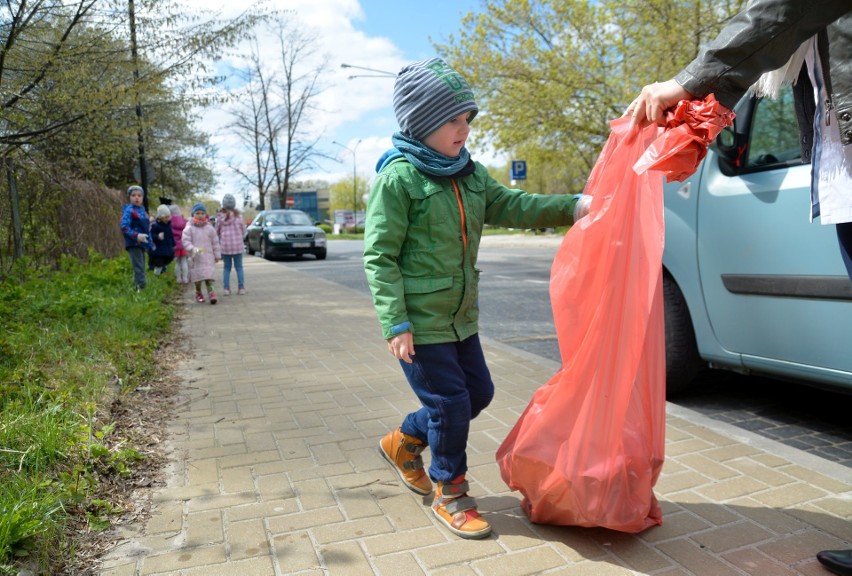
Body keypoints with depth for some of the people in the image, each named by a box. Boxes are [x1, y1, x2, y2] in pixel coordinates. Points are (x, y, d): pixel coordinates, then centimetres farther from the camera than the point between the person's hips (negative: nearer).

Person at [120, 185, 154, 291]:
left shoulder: (142, 210, 16)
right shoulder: (129, 210, -9)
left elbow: (147, 229, 22)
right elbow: (124, 227, -18)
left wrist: (151, 244, 22)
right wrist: (136, 236, -29)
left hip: (141, 244, 9)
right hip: (133, 244, -8)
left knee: (140, 268, 13)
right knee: (139, 269, -13)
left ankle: (137, 288, 21)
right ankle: (140, 288, -15)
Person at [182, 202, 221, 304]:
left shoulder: (209, 228, 5)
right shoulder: (189, 229, -2)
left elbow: (215, 242, 10)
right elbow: (185, 241, -9)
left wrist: (217, 255, 11)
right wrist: (192, 249, -25)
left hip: (208, 256, 1)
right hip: (195, 257, -1)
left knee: (209, 275, -10)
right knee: (198, 276, 6)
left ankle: (211, 292, -11)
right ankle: (198, 293, 22)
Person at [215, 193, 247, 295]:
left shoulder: (220, 216, -4)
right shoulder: (238, 215, -7)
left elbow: (217, 231, 3)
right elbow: (243, 230, 1)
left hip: (225, 245, 1)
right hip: (237, 245, -1)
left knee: (227, 268, 11)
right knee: (239, 267, 7)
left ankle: (226, 288, 7)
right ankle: (241, 288, 4)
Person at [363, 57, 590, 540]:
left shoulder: (470, 173, 9)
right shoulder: (398, 178, -15)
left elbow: (512, 206, 7)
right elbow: (380, 257, -16)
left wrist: (573, 207, -6)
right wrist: (396, 323, -21)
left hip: (460, 316, 8)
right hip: (420, 323, -8)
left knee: (479, 392, 18)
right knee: (451, 404, 0)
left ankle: (404, 442, 38)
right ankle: (450, 495, 25)